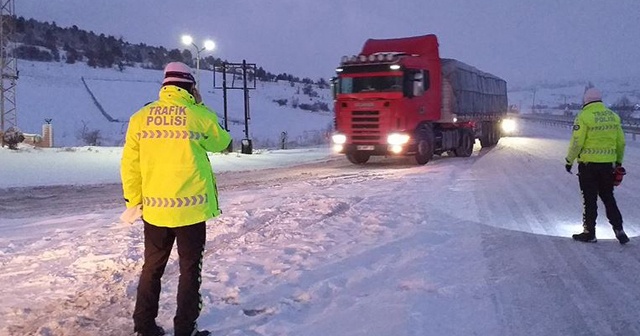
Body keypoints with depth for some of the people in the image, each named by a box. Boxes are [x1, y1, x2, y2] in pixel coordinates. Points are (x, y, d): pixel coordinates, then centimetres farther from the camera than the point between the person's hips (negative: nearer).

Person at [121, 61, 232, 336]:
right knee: (190, 269, 9)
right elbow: (221, 142, 12)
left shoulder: (141, 116, 0)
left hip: (154, 208, 3)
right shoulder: (200, 116, -8)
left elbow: (130, 164, 2)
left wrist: (133, 200, 12)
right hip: (191, 207, -3)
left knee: (152, 267, 18)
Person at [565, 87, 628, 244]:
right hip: (608, 164, 5)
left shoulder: (584, 117, -11)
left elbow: (576, 142, -14)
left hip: (588, 164, -5)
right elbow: (621, 142, 11)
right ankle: (619, 230, 13)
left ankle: (589, 233, 11)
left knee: (589, 199, 4)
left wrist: (569, 160, -2)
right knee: (608, 197, 17)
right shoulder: (613, 116, 6)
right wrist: (619, 161, 23)